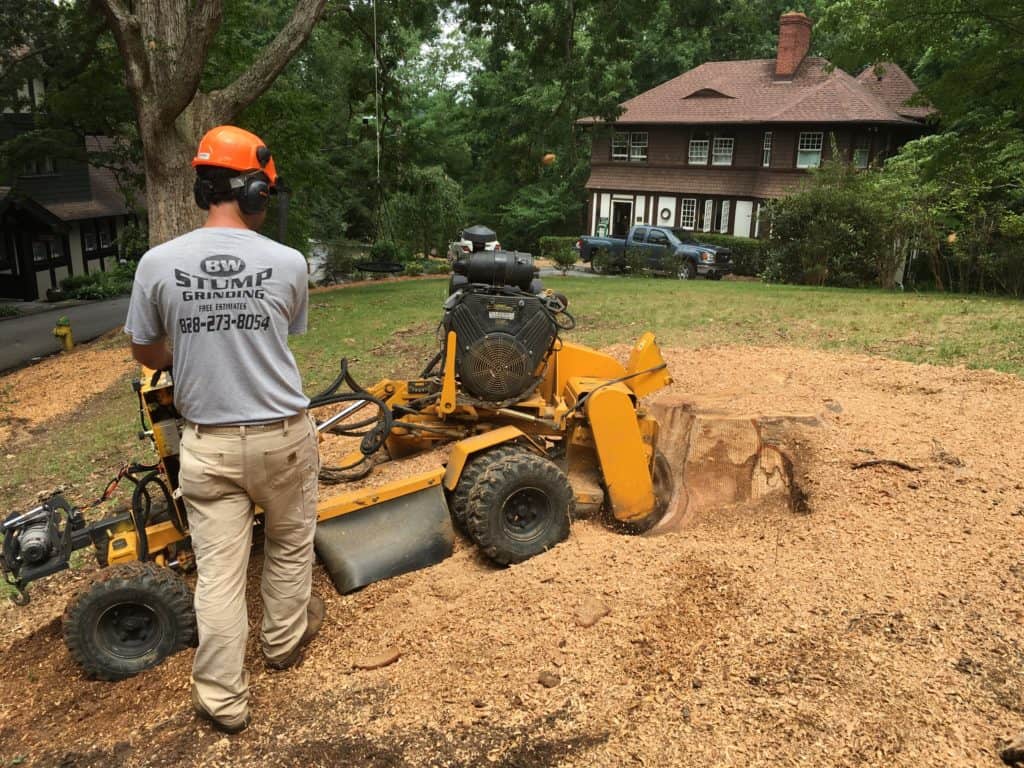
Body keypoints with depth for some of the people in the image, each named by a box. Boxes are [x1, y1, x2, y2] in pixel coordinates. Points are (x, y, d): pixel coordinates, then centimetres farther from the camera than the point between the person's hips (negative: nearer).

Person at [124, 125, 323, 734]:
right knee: (290, 545, 22)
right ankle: (284, 641, 42)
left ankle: (222, 699, 19)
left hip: (209, 441, 1)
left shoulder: (158, 263, -7)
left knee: (219, 571, 9)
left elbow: (147, 353, 5)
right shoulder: (288, 263, -9)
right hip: (282, 434, -1)